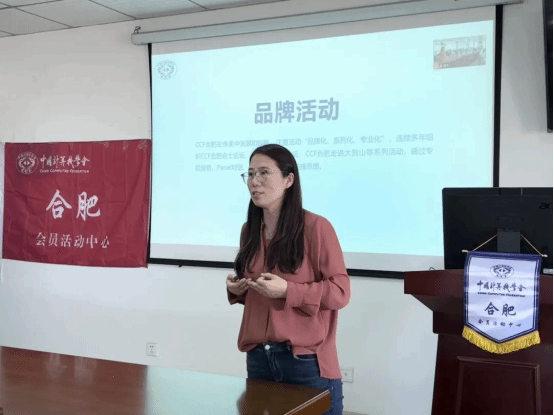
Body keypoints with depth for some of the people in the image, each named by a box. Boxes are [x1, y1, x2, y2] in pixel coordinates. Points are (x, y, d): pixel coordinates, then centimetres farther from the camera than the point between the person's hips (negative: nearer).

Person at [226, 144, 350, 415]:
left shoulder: (316, 227, -11)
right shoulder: (249, 230, 9)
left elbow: (340, 291, -12)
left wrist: (287, 290, -23)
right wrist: (236, 289, 0)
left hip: (307, 361, -6)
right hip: (258, 358, 6)